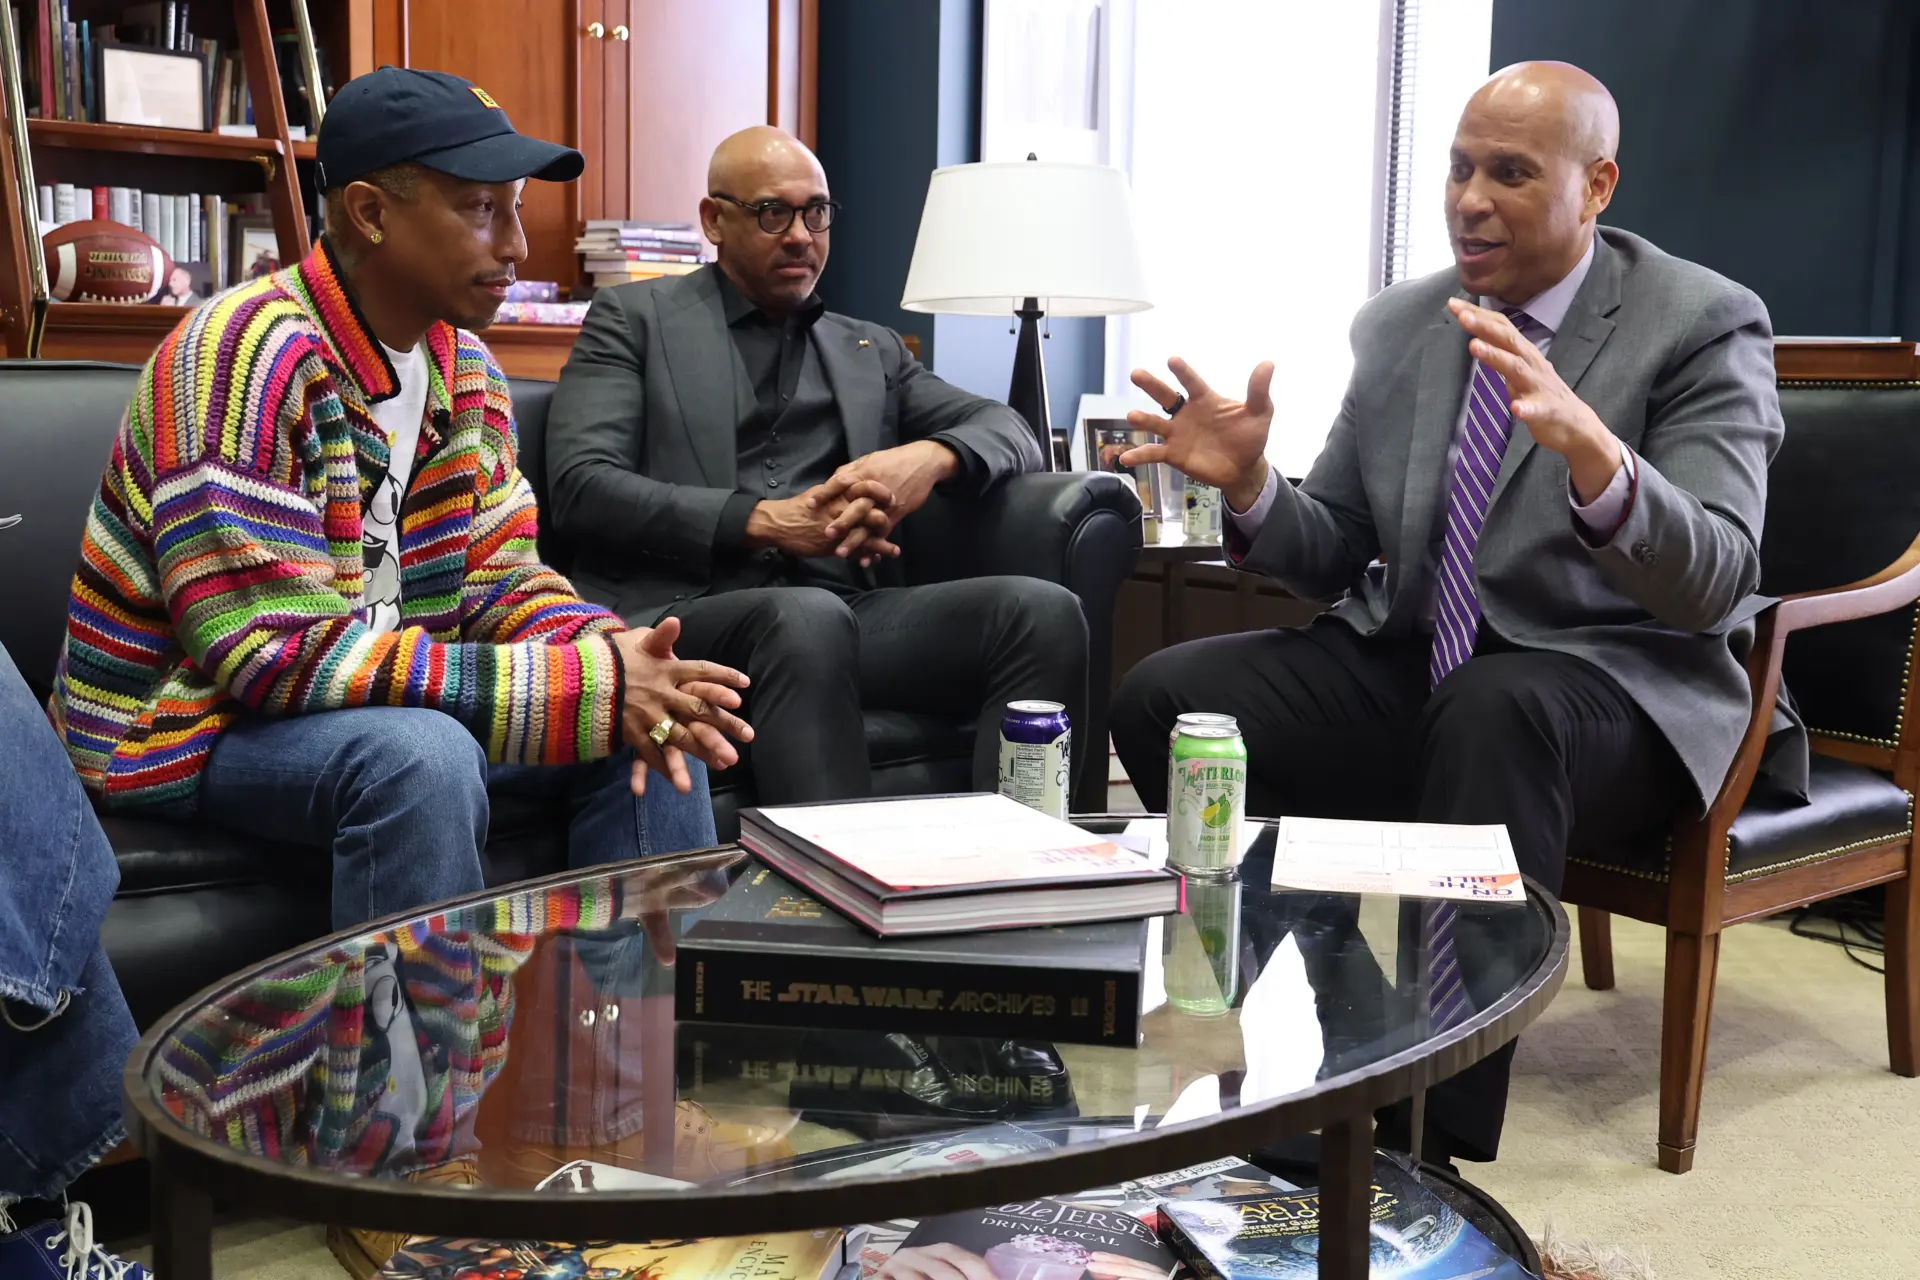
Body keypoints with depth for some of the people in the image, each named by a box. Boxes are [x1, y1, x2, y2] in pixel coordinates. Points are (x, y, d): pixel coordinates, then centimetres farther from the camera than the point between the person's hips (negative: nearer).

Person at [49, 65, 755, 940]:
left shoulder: (467, 372, 1)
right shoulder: (249, 357, -24)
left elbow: (503, 582, 2)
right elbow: (278, 652, -29)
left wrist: (617, 665, -22)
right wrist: (582, 684, -31)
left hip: (370, 699, 8)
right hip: (184, 723, -7)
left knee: (653, 729, -4)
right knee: (422, 756, -35)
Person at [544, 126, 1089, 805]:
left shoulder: (870, 348, 28)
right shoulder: (634, 317, 15)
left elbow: (1011, 433, 22)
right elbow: (582, 487, 1)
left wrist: (932, 457, -4)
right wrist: (763, 521, -10)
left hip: (851, 608, 4)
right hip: (681, 609, -4)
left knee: (1043, 609, -23)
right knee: (807, 615, -38)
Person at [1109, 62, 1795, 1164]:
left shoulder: (1704, 324, -6)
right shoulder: (1398, 326, 8)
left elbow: (1714, 584, -19)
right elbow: (1335, 557, 10)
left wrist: (1590, 448, -38)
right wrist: (1251, 485, -13)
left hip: (1604, 690, -5)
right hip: (1408, 667, 5)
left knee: (1497, 707, -39)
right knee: (1162, 699, -16)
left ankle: (1428, 1145, -33)